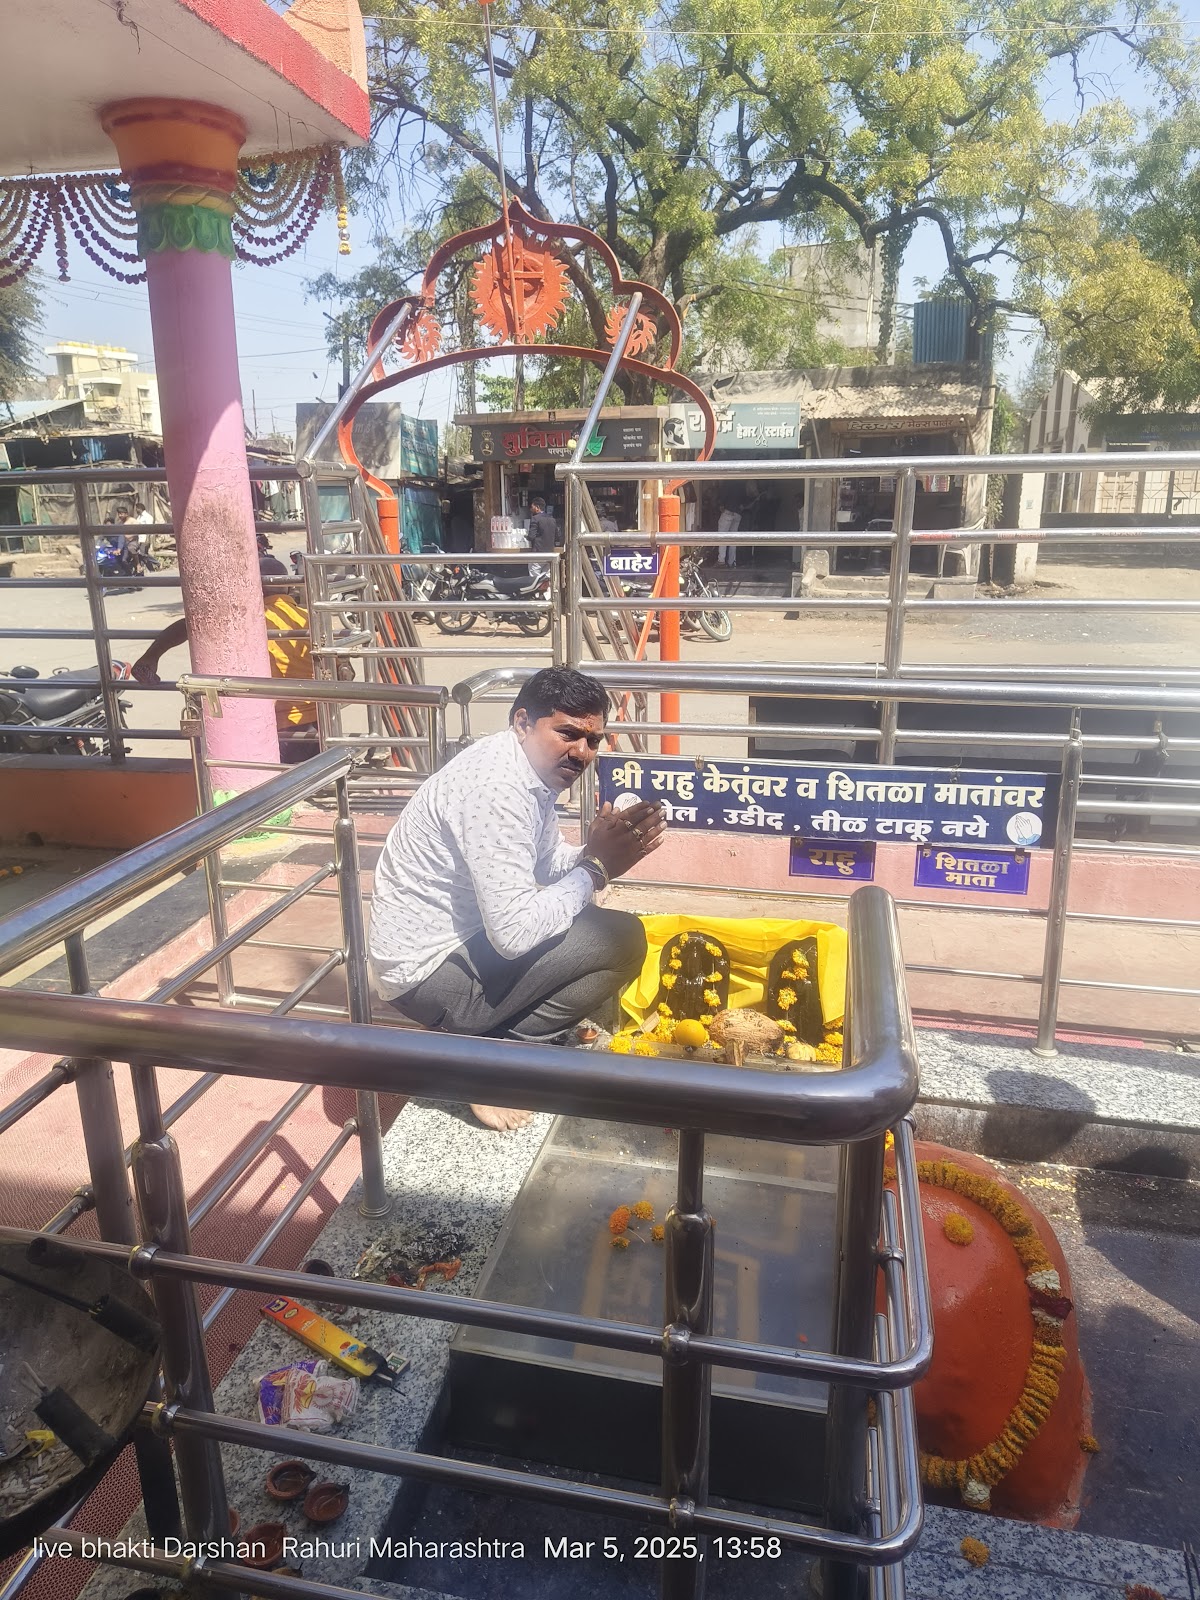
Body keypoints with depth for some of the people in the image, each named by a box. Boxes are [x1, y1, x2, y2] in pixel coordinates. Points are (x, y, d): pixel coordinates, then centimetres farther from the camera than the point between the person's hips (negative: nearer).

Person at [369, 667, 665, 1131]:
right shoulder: (496, 787, -26)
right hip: (429, 973, -10)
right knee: (621, 938, -14)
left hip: (463, 938, 10)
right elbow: (515, 932, -30)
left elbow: (548, 862, 14)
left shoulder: (533, 770, 3)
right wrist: (595, 867, -17)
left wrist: (598, 853, -7)